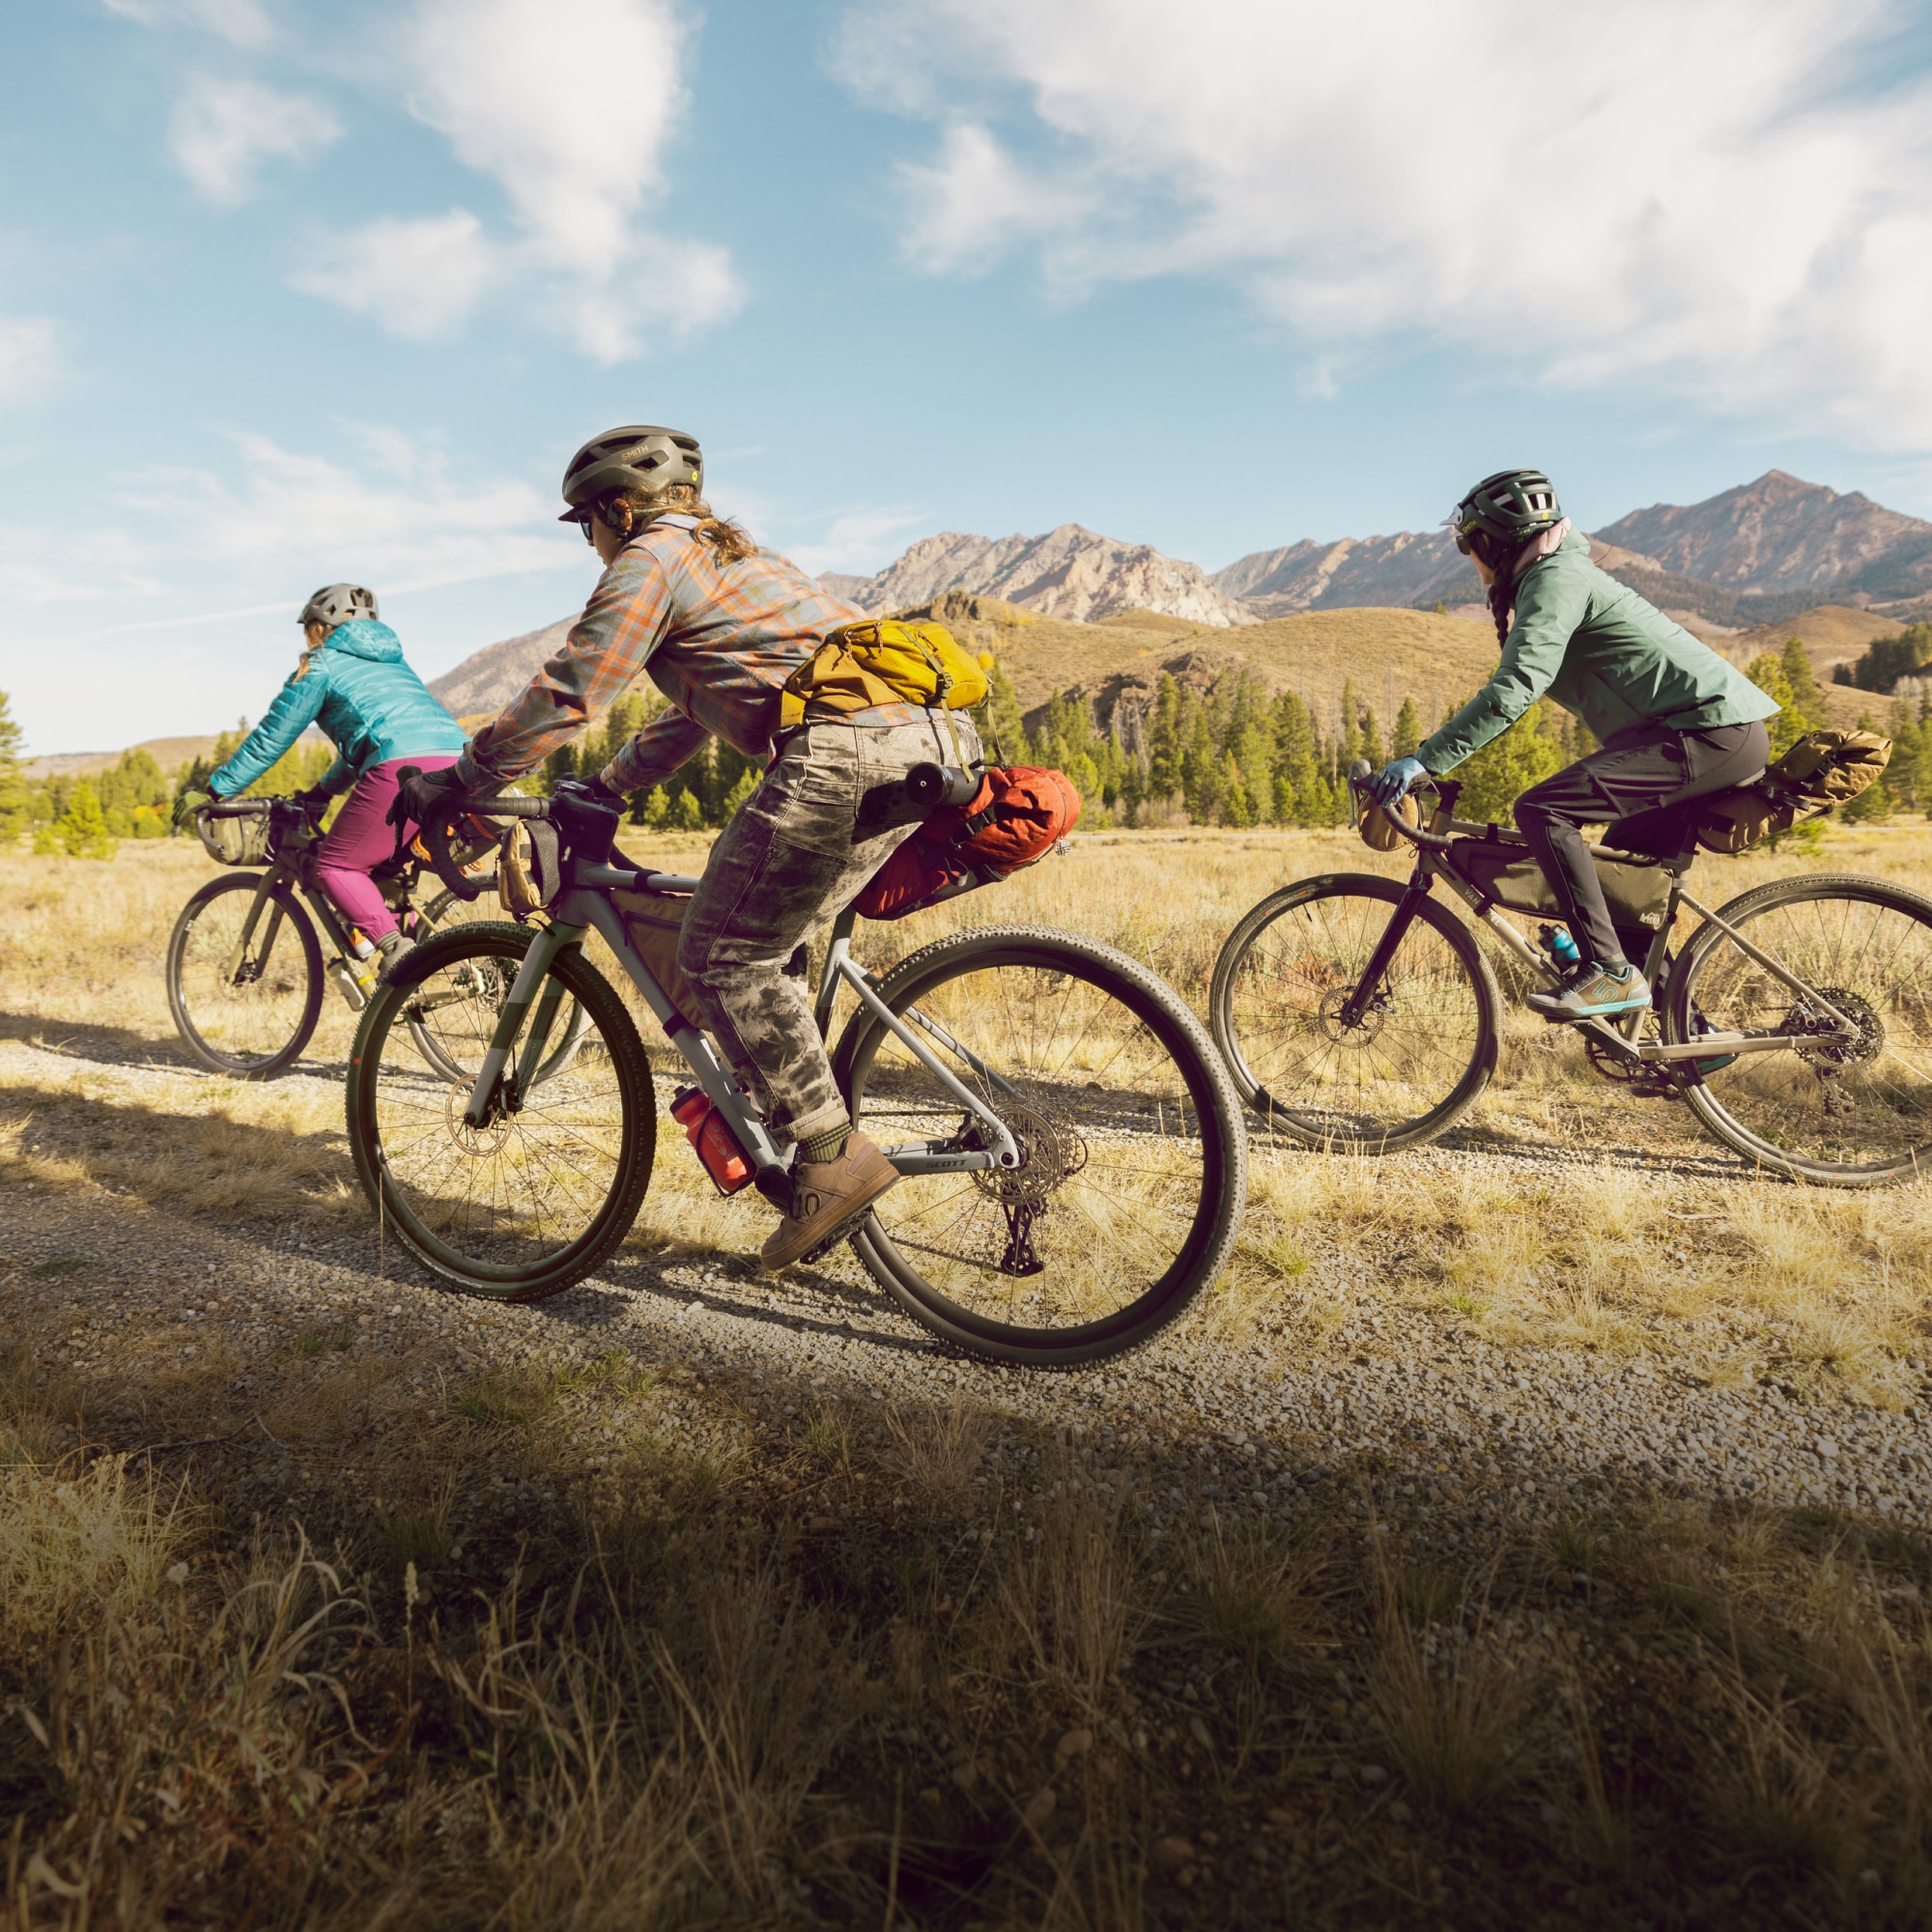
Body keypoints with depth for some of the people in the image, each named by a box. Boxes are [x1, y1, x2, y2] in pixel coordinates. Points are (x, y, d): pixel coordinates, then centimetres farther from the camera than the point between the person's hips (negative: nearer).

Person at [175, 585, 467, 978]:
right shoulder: (391, 661, 36)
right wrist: (321, 791, 52)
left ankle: (397, 948, -14)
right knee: (383, 865, 23)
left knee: (334, 866, 6)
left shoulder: (321, 664, 15)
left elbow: (269, 739, 15)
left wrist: (211, 791, 22)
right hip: (456, 765, 7)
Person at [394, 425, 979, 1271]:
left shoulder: (651, 560, 5)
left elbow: (564, 693, 0)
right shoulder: (735, 556, 34)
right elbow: (694, 713, 40)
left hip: (839, 754, -10)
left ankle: (832, 1154, -5)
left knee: (722, 955, -3)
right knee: (760, 945, 19)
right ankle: (797, 1112, 21)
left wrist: (456, 781, 10)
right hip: (918, 739, 10)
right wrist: (602, 788, 43)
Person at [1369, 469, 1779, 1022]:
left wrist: (1424, 762, -24)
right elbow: (1513, 691, 25)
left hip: (1711, 730, -10)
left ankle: (1609, 972, -21)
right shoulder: (1543, 582, 20)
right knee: (1618, 879, 13)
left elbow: (1513, 690, -23)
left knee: (1541, 810, -21)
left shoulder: (1557, 578, -11)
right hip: (1723, 735, 10)